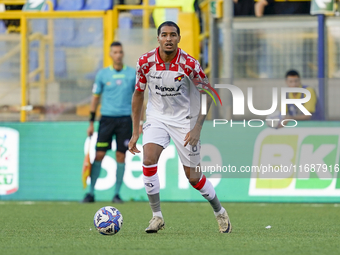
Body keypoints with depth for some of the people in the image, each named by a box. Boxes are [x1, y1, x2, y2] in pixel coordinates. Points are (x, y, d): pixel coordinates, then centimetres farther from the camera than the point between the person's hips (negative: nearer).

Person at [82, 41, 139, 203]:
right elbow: (95, 98, 8)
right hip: (107, 117, 0)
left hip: (125, 119, 0)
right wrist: (91, 123, 5)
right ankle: (91, 193, 2)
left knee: (121, 156, 0)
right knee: (99, 155, -4)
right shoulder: (103, 74, 3)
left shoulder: (133, 74, 3)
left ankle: (117, 194, 7)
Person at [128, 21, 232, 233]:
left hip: (184, 120, -2)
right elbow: (139, 93, 4)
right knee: (149, 159, -24)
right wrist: (135, 132, 4)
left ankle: (220, 212, 30)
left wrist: (197, 128, -15)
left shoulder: (189, 64, -18)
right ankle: (157, 216, -11)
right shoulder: (146, 62, -11)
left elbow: (208, 94, -7)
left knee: (193, 177, 2)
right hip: (157, 118, 2)